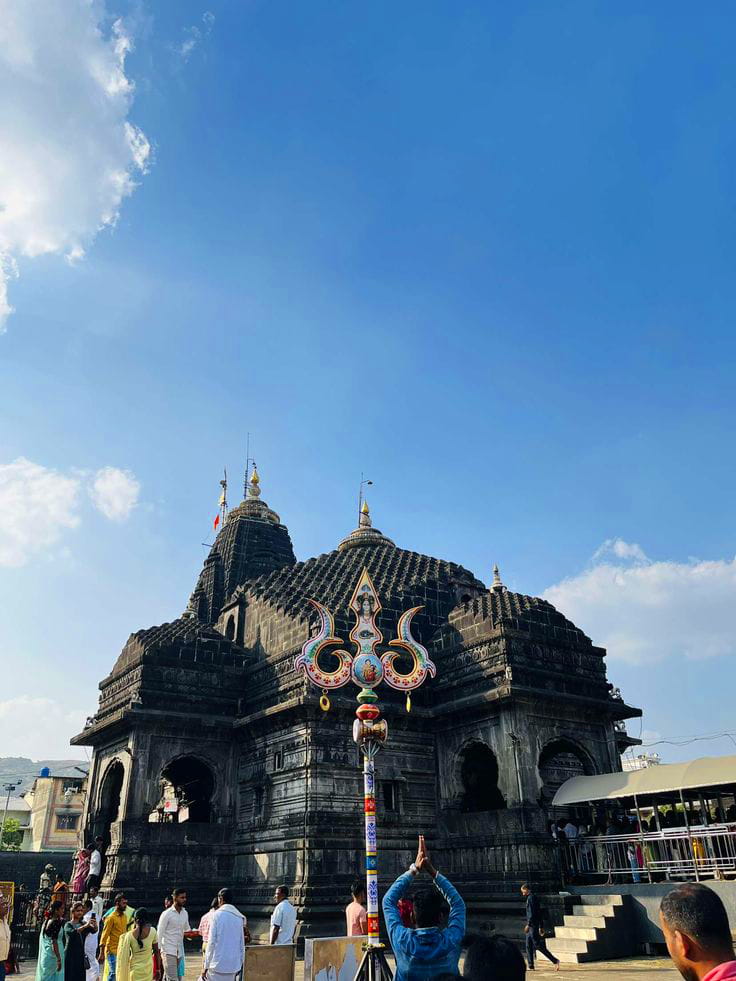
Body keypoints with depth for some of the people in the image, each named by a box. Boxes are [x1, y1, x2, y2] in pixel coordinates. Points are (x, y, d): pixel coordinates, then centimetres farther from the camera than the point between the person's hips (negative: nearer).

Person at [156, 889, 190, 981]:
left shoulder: (185, 913, 8)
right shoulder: (167, 914, -10)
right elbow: (160, 933, -9)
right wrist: (159, 951, -12)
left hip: (179, 951, 6)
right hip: (168, 951, -6)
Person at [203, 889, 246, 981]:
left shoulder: (217, 915, -6)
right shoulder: (239, 917, 9)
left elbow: (211, 942, -9)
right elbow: (242, 944, 11)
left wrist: (206, 966, -4)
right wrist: (240, 964, 20)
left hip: (218, 964, -5)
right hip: (233, 965, 5)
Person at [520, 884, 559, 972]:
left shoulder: (531, 898, -12)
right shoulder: (534, 897, 17)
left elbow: (532, 913, -21)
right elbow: (539, 913, 21)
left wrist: (528, 925, -23)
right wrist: (541, 927, 25)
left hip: (533, 925, -10)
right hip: (532, 926, 10)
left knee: (537, 945, -8)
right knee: (529, 946, 10)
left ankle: (555, 961, -6)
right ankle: (531, 966, 11)